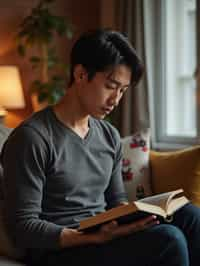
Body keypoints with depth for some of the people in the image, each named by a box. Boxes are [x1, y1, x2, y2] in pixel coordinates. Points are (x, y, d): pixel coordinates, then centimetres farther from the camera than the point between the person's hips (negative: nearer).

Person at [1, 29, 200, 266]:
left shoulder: (110, 136, 11)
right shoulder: (31, 139, -13)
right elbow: (22, 228, -15)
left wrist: (137, 215, -6)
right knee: (169, 239, -25)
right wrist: (96, 237, -26)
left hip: (107, 240, 7)